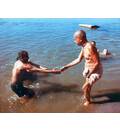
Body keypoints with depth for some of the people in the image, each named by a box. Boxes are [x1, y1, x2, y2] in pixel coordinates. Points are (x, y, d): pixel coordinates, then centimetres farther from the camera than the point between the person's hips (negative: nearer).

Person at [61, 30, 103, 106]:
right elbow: (78, 60, 6)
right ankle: (86, 97, 53)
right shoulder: (84, 47, -2)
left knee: (85, 87, -2)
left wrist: (89, 74, -19)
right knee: (88, 85, 27)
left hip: (96, 71, -9)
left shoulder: (90, 47, -31)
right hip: (89, 69, 9)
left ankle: (88, 101, 25)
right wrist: (66, 67, 5)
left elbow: (97, 63, -28)